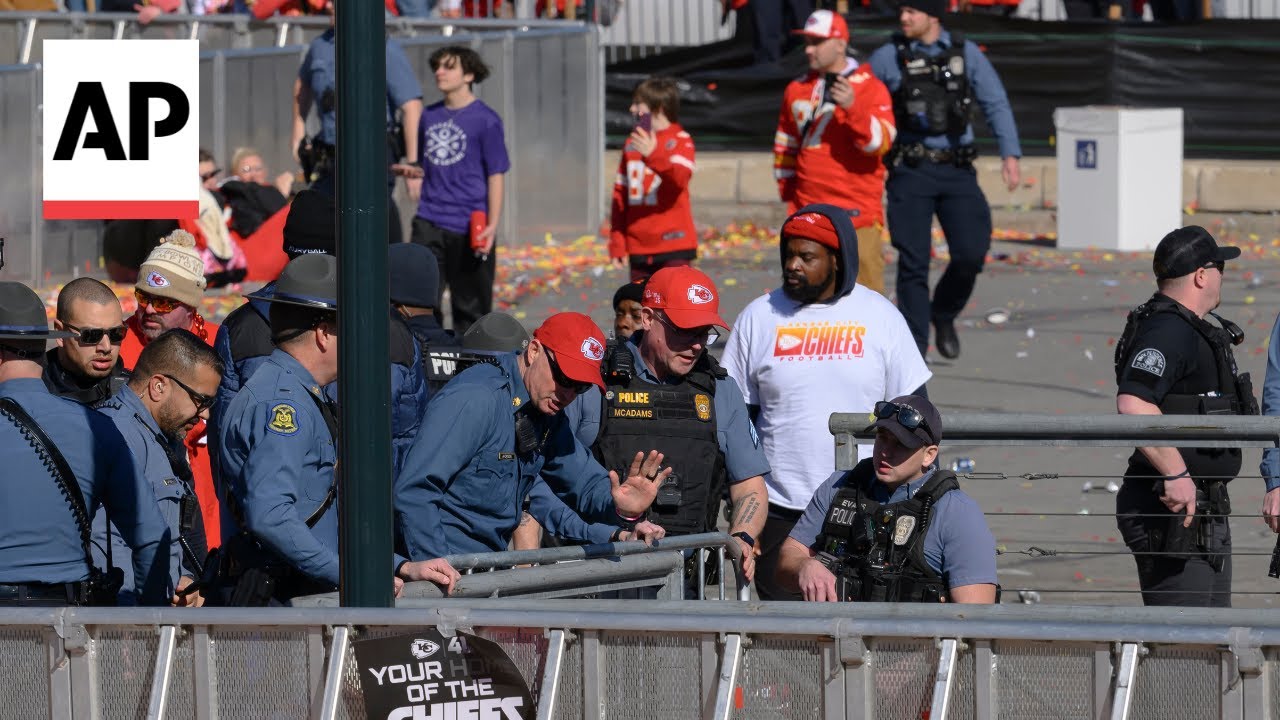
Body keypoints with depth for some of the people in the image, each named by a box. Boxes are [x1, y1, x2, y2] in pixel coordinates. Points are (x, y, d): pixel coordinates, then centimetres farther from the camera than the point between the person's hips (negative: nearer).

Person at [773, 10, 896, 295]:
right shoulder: (796, 90, 13)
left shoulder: (871, 88, -2)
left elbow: (881, 141, -15)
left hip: (858, 211, -5)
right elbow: (784, 145, 24)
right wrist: (788, 192, 19)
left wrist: (853, 108, -28)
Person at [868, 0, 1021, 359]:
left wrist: (1010, 154, -10)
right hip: (910, 171, -1)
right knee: (913, 261, -6)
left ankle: (944, 314, 20)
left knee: (971, 253, -9)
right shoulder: (888, 58, 1)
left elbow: (996, 104, 2)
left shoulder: (967, 54, 3)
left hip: (956, 171, 1)